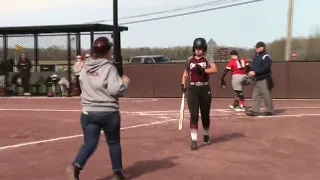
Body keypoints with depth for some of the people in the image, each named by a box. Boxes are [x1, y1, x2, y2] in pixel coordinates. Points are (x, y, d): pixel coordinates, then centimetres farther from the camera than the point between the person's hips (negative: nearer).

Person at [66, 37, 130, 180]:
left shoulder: (85, 68, 7)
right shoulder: (109, 68, -12)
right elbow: (114, 89, -20)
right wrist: (125, 83, -2)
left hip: (88, 112, 4)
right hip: (108, 112, -4)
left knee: (89, 143, 5)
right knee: (114, 143, 13)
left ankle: (75, 166, -18)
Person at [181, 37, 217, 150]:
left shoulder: (208, 58, -3)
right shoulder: (190, 59, 6)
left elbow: (214, 69, -19)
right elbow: (186, 73, 18)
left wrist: (203, 70, -34)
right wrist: (183, 84, 5)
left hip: (205, 89, -1)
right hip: (192, 90, 1)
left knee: (205, 114, 11)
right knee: (194, 115, -7)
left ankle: (206, 135, 35)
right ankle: (194, 140, -6)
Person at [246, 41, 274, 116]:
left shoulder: (266, 57, -12)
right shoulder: (256, 56, 15)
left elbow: (265, 68, -21)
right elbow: (254, 66, 21)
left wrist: (255, 72, -24)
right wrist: (251, 72, 1)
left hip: (264, 79, -9)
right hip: (257, 79, 9)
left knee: (266, 95, -2)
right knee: (255, 95, 5)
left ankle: (270, 110, 10)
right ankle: (255, 110, 6)